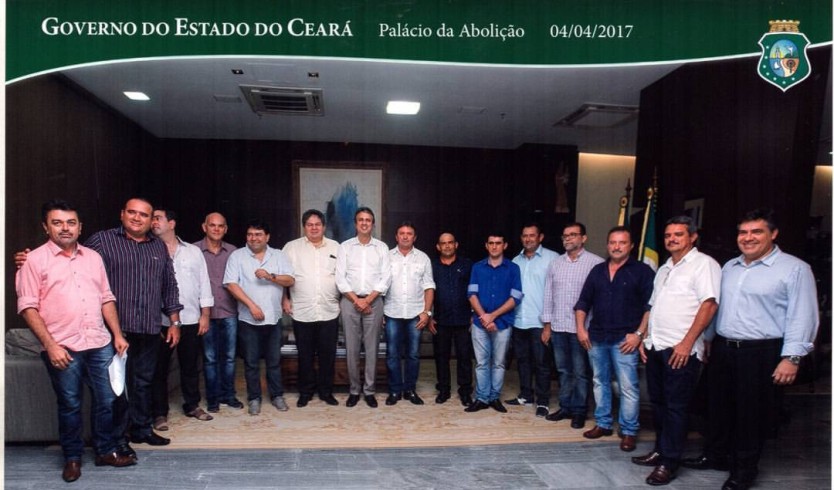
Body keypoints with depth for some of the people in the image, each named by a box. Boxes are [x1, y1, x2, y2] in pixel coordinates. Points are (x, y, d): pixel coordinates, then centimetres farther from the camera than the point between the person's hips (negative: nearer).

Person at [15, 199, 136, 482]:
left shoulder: (93, 257, 11)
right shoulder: (36, 260, -3)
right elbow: (28, 307, -7)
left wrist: (117, 334, 6)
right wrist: (50, 345, -13)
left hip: (100, 344, 4)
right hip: (63, 348, -4)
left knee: (106, 400, 9)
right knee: (69, 405, 8)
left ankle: (106, 451, 26)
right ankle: (72, 457, 26)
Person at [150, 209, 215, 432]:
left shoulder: (193, 252, 7)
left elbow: (204, 284, 7)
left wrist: (205, 315, 2)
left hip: (190, 319, 2)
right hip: (160, 321, -2)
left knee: (190, 366, 13)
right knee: (159, 368, 5)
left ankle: (192, 405, 28)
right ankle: (159, 413, 17)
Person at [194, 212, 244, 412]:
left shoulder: (233, 251, 6)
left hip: (229, 313, 2)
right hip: (206, 314, -2)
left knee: (229, 356, 9)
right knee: (209, 358, 6)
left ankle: (228, 394, 23)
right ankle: (212, 397, 19)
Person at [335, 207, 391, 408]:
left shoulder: (382, 248, 6)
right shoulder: (345, 247, 5)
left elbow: (386, 278, 0)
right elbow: (340, 278, -1)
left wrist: (368, 300, -10)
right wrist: (356, 300, -10)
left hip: (373, 301, 0)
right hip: (350, 301, 0)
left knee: (371, 348, 3)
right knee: (352, 348, 3)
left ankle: (369, 390, 13)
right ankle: (354, 390, 14)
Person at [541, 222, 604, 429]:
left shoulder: (596, 263, -8)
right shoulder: (555, 263, 9)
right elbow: (548, 294, 11)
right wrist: (547, 325, 9)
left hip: (582, 327, -5)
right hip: (558, 327, 5)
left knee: (580, 372, 5)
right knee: (563, 370, 15)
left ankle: (579, 411, 19)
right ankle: (565, 407, 27)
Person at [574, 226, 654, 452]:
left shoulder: (642, 271, -1)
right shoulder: (597, 270, 12)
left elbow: (650, 306, -6)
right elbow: (583, 302, 14)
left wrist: (639, 334, -13)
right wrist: (581, 328, 5)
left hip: (624, 340, -5)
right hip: (596, 338, 5)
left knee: (628, 386, -4)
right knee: (600, 382, 13)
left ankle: (629, 431, 7)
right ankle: (603, 423, 25)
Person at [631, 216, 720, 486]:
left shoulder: (703, 264, -6)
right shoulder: (664, 269, 19)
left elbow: (709, 304, -15)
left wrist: (687, 343, -19)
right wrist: (645, 338, 14)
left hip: (681, 349, -8)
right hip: (655, 347, 8)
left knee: (675, 406, -1)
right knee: (658, 402, 14)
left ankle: (669, 462, 8)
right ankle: (660, 450, 27)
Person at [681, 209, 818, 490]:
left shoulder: (794, 269, -8)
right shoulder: (729, 268, 13)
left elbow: (802, 317, -13)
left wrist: (792, 358, -19)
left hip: (762, 354, -6)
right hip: (722, 349, 6)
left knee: (752, 414, 5)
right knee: (719, 407, 16)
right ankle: (715, 456, 33)